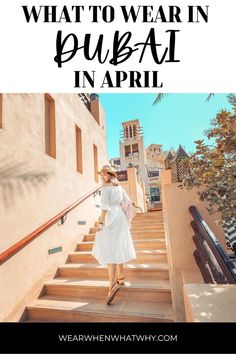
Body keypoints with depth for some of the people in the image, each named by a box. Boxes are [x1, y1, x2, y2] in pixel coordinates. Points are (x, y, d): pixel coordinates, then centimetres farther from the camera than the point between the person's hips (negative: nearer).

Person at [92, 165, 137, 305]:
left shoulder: (105, 188, -10)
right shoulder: (119, 187, 12)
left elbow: (105, 206, -19)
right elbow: (128, 202, 15)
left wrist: (101, 222, -18)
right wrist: (125, 217, 20)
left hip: (110, 218, -8)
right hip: (120, 218, 8)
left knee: (109, 250, -9)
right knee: (118, 248, 17)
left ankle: (113, 284, -17)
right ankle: (120, 278, 29)